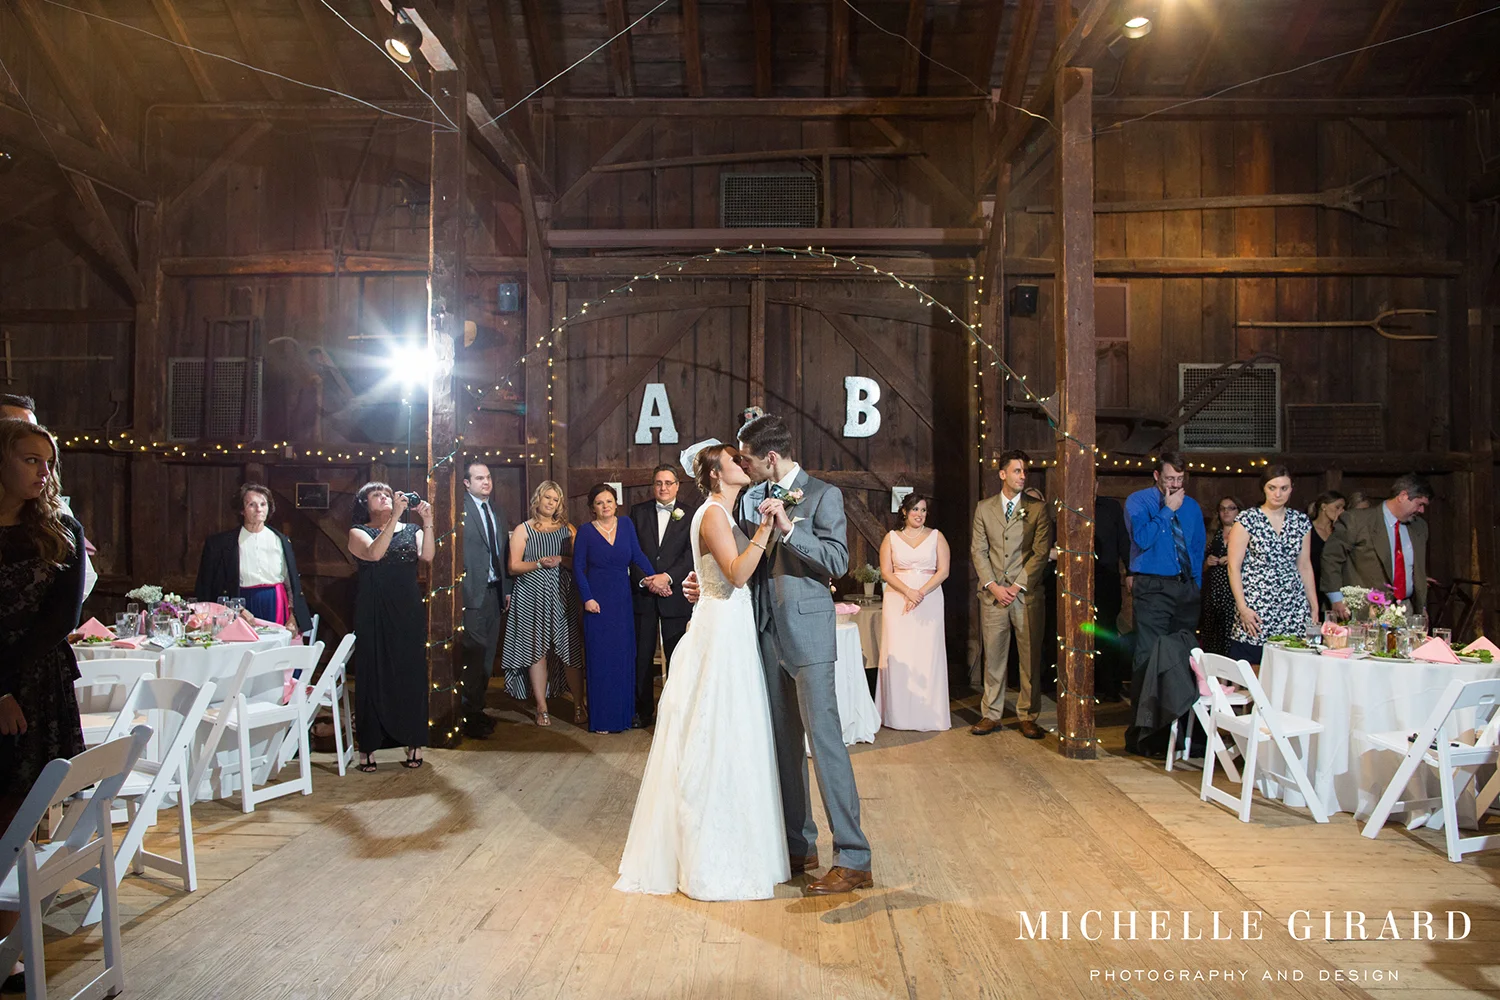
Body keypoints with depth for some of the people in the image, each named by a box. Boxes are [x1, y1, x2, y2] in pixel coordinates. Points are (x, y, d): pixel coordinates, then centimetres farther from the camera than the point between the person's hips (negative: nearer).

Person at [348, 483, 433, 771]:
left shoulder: (411, 530, 12)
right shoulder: (358, 532, 4)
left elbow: (427, 555, -8)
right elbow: (374, 553, -18)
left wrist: (427, 522, -19)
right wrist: (395, 516, -23)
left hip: (409, 613, 2)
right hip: (374, 614, -2)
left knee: (411, 673, 3)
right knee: (373, 675, 0)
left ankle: (413, 742, 12)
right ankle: (368, 746, 8)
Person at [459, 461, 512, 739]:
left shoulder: (497, 510, 13)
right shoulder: (460, 510, -11)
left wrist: (507, 588, 13)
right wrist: (461, 589, -15)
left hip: (495, 590, 8)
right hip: (473, 593, -8)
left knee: (488, 654, 13)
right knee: (474, 655, -5)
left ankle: (477, 708, 25)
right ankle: (470, 717, 5)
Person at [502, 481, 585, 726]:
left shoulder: (567, 529, 12)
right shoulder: (523, 529, 7)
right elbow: (514, 566, -1)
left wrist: (560, 560, -10)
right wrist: (539, 563, -14)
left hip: (563, 596, 1)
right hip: (532, 596, -1)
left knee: (571, 651, -1)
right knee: (537, 651, 0)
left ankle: (579, 705, 10)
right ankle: (542, 708, 9)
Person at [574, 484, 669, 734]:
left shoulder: (626, 524, 5)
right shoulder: (586, 532, -2)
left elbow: (637, 554, -2)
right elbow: (578, 568, -2)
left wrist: (655, 576, -16)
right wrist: (587, 598, -10)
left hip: (623, 602, 3)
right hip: (598, 603, -3)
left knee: (624, 656, 7)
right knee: (599, 657, 0)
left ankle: (622, 713, 18)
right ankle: (601, 718, 8)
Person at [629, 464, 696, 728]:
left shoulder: (688, 516, 2)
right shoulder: (638, 512, 8)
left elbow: (691, 554, -6)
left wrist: (668, 577, -17)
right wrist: (645, 580, -10)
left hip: (674, 595, -2)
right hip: (643, 594, 2)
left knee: (676, 655, 3)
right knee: (642, 655, 6)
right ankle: (643, 710, 16)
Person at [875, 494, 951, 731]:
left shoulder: (936, 536, 8)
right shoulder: (891, 538, 9)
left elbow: (943, 571, 0)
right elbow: (886, 572, 1)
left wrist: (921, 593, -13)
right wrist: (908, 592, -14)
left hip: (929, 602, 0)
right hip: (897, 601, 0)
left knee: (927, 654, -3)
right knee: (898, 655, -3)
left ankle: (927, 714, 4)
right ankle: (899, 715, 4)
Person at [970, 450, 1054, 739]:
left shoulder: (1038, 509, 4)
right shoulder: (984, 508, 9)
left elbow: (1041, 552, -2)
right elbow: (978, 551, 6)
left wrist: (1018, 586, -10)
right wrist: (992, 586, -6)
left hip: (1027, 593, -1)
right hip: (993, 593, 1)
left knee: (1031, 658, 2)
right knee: (993, 656, 5)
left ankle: (1027, 716, 12)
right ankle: (991, 714, 13)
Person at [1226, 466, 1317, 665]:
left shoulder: (1301, 521, 11)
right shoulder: (1247, 520, -2)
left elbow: (1304, 566, 17)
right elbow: (1234, 567, -4)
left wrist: (1314, 606, 13)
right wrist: (1243, 608, -10)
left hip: (1294, 612, 4)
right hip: (1256, 610, -4)